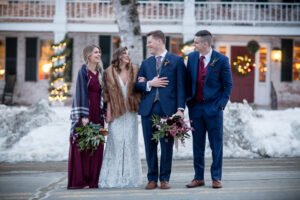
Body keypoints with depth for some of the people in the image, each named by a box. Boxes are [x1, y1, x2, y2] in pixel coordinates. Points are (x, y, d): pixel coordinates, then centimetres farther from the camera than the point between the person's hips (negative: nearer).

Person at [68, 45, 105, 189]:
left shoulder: (100, 72, 14)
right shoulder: (83, 71, -5)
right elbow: (82, 93, -11)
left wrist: (104, 112, 8)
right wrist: (84, 116, -17)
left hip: (97, 114, 6)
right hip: (85, 112, -6)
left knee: (96, 147, 4)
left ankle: (93, 179, 9)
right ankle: (79, 181, -2)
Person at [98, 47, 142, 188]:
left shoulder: (134, 70, 8)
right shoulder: (109, 72, 4)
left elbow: (138, 91, 11)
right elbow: (108, 95, 4)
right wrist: (108, 113, -2)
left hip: (130, 112, 2)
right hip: (116, 112, -2)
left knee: (130, 142, 0)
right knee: (116, 142, -5)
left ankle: (129, 177, 7)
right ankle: (114, 177, 1)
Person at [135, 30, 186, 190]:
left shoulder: (177, 61, 4)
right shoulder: (146, 63, 16)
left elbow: (181, 86, -1)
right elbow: (137, 85, 13)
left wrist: (180, 109, -10)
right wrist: (149, 84, -8)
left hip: (168, 108, -3)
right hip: (148, 109, 3)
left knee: (167, 145, 1)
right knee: (150, 145, 5)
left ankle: (164, 179, 10)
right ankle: (152, 178, 13)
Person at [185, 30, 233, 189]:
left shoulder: (221, 60, -7)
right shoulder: (192, 57, 5)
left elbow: (228, 84, -1)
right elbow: (188, 80, 12)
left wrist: (221, 104, -7)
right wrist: (188, 101, 5)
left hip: (213, 108, -4)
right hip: (195, 107, 4)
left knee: (216, 144, 3)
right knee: (197, 145, 9)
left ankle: (216, 178, 11)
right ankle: (198, 177, 17)